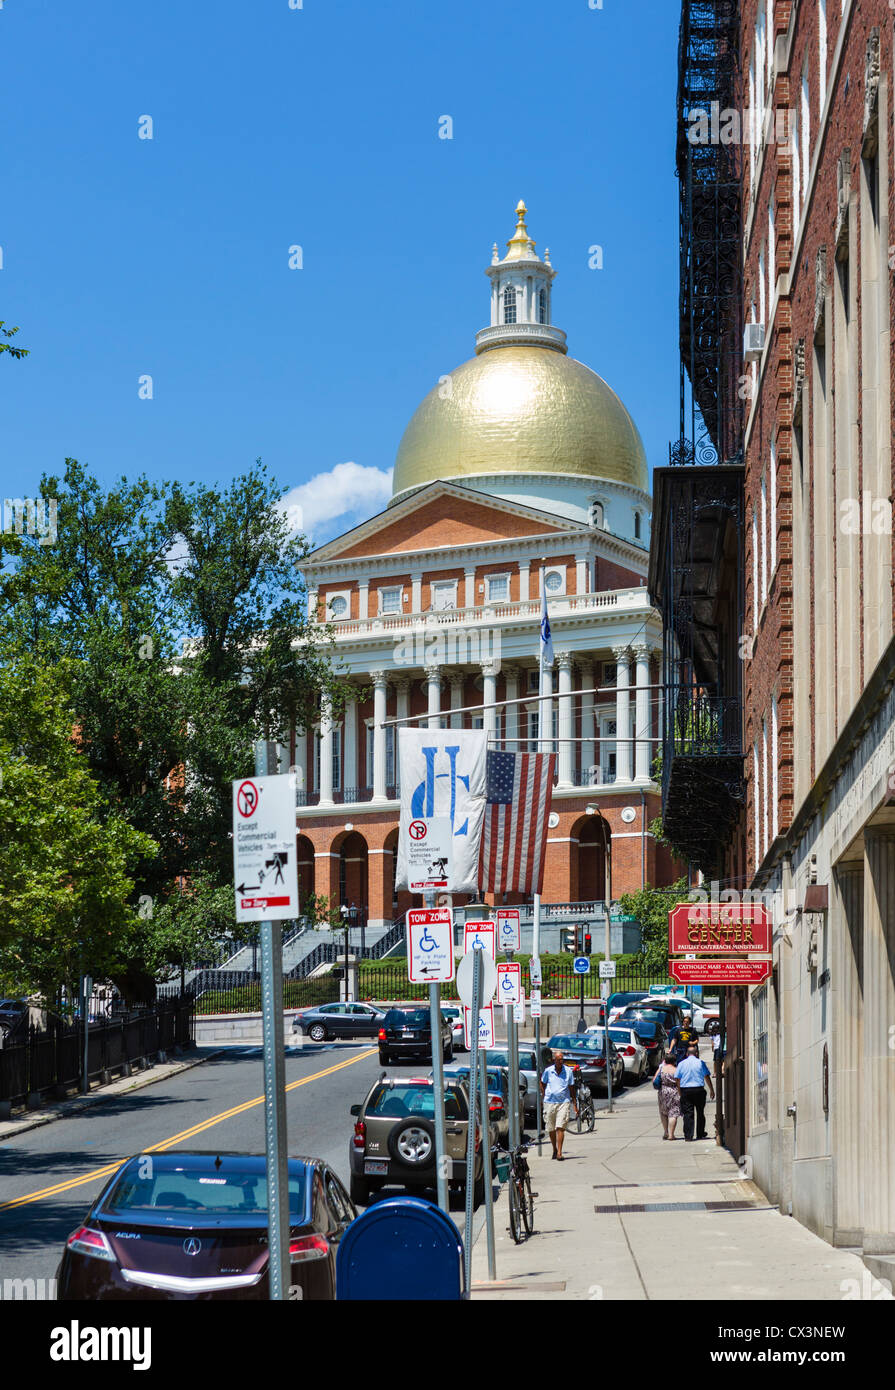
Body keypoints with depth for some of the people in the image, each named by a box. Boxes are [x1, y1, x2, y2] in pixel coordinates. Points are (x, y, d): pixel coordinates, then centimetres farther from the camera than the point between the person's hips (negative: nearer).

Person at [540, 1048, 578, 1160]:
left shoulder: (568, 1071, 2)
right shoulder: (548, 1071, 2)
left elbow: (572, 1088, 8)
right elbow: (542, 1083, 19)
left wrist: (575, 1105, 7)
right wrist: (544, 1096, 7)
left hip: (564, 1102, -2)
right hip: (549, 1103, 2)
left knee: (560, 1128, -13)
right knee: (551, 1130, 8)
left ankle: (559, 1152, -14)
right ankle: (555, 1150, 28)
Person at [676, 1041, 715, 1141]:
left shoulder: (681, 1064, 7)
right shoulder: (700, 1062, 2)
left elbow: (677, 1079, 4)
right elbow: (707, 1077, 2)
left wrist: (680, 1093, 9)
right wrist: (711, 1090, 9)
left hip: (685, 1091, 1)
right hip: (699, 1090, -1)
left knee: (688, 1114, -1)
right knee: (700, 1113, 14)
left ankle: (688, 1136, -8)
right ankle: (700, 1134, 22)